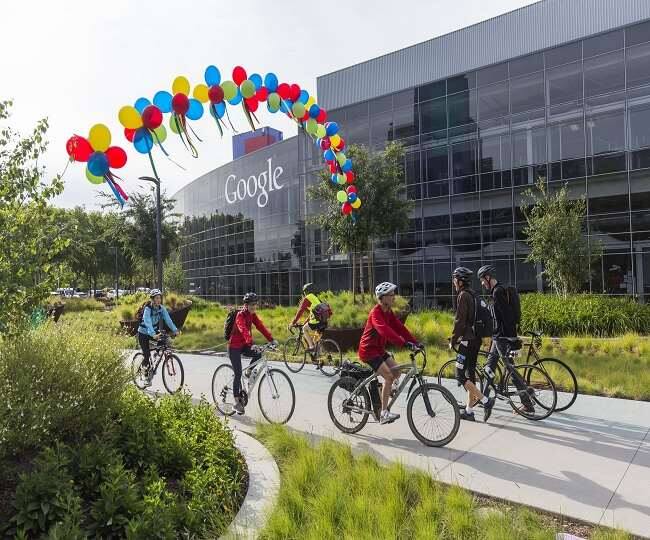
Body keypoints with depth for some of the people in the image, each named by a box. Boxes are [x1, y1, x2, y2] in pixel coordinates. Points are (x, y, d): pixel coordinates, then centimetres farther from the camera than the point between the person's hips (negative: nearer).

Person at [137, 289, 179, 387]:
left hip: (154, 331, 5)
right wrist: (153, 335, -53)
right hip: (144, 333, -5)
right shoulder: (147, 309, -26)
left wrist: (175, 330, -29)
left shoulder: (161, 308, -9)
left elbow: (168, 320, -16)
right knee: (147, 355, -9)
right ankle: (148, 376, 9)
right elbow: (148, 323, -39)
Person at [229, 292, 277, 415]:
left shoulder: (252, 315, 2)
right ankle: (237, 402, 3)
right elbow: (243, 330, -37)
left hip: (244, 345, 7)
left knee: (258, 355, -18)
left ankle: (249, 372, 9)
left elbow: (260, 326, -6)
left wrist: (271, 339, -17)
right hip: (234, 346, -7)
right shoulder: (240, 315, -21)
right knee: (238, 374, -6)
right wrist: (251, 343, -51)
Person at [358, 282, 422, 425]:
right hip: (368, 350, -9)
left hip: (379, 349, 9)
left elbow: (400, 328, 0)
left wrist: (415, 342, -10)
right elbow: (386, 331, -37)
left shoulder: (388, 312, 6)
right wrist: (404, 343, -46)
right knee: (389, 376, -18)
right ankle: (384, 414, -11)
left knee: (396, 372, 1)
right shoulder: (376, 313, -22)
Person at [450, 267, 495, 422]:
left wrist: (453, 340, -11)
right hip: (476, 340, 9)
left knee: (460, 376, -5)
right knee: (470, 375, 11)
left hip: (467, 340, -9)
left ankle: (486, 401, -11)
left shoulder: (463, 295, -13)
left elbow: (460, 320, -18)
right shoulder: (473, 295, 15)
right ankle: (469, 411, 15)